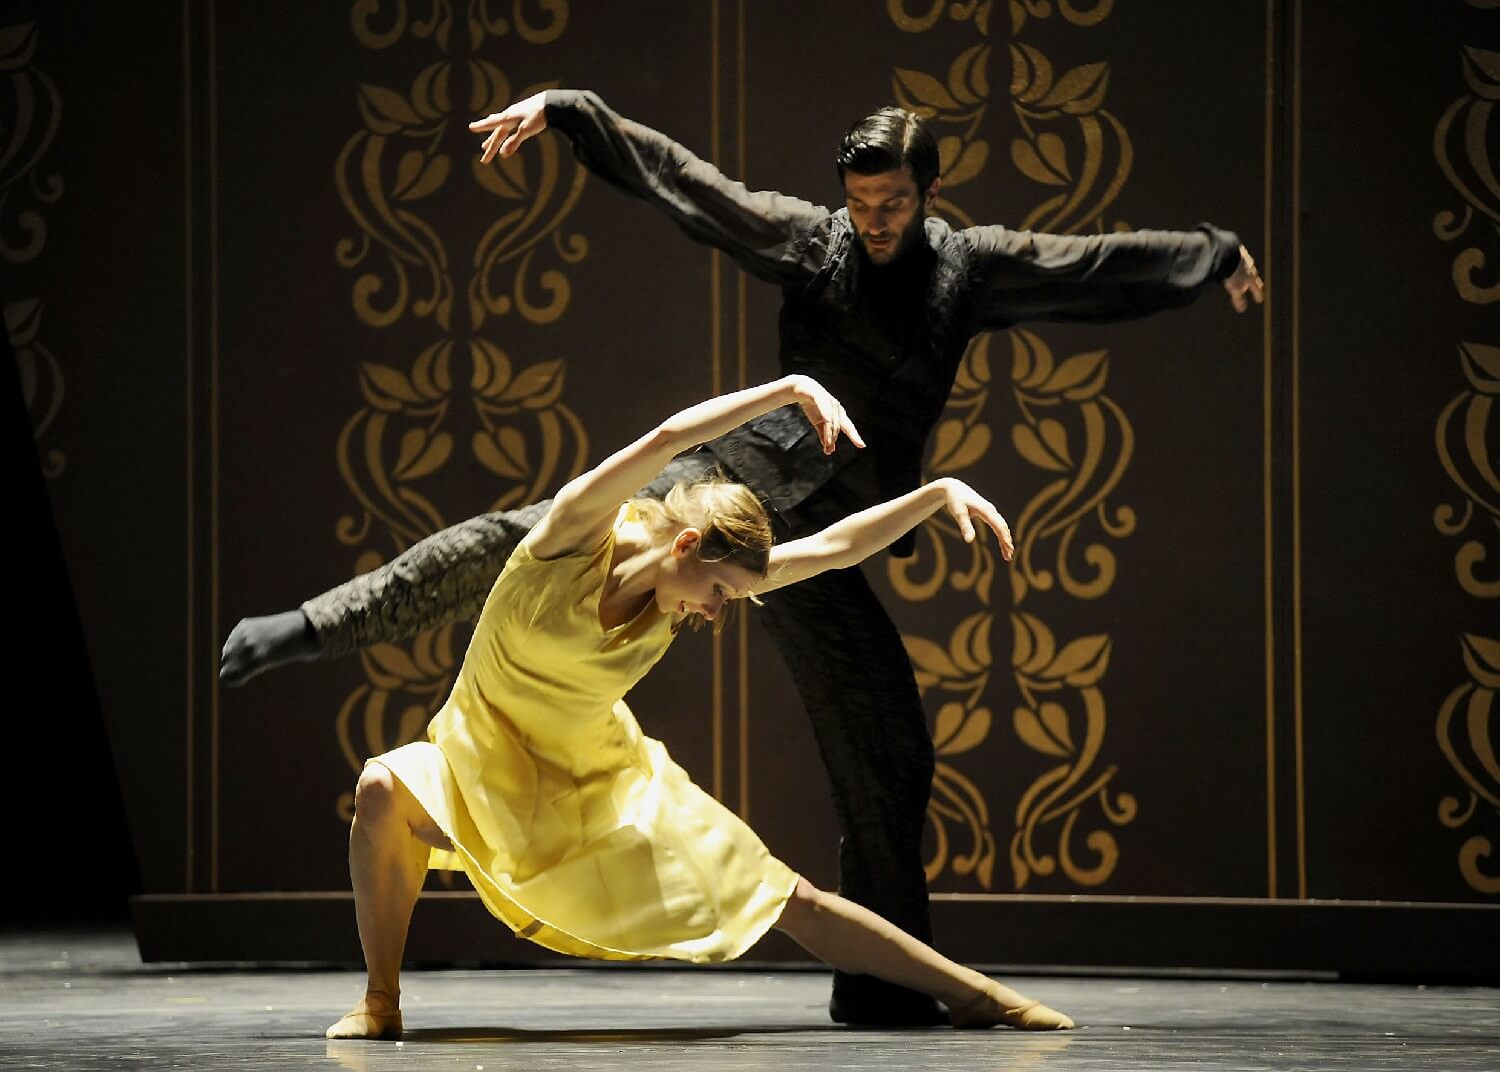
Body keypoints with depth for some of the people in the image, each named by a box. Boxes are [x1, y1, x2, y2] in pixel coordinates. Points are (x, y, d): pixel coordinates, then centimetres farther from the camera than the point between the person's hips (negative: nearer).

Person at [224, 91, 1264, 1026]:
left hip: (818, 547, 3)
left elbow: (1103, 263, 16)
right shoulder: (808, 240, 4)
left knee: (890, 759, 1)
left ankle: (882, 984, 12)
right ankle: (309, 628, -18)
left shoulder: (974, 267, 9)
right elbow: (674, 174, 0)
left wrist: (1215, 253, 21)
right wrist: (562, 109, -8)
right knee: (531, 538, -20)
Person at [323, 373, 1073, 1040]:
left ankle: (973, 996, 13)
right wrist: (788, 390, -41)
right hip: (488, 769, -4)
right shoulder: (576, 535, -25)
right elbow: (668, 439, -41)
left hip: (603, 781, 4)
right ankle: (380, 1004, -25)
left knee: (791, 902, 2)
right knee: (384, 790, -38)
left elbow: (835, 549, -5)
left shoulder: (680, 600, -11)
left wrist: (940, 493, -12)